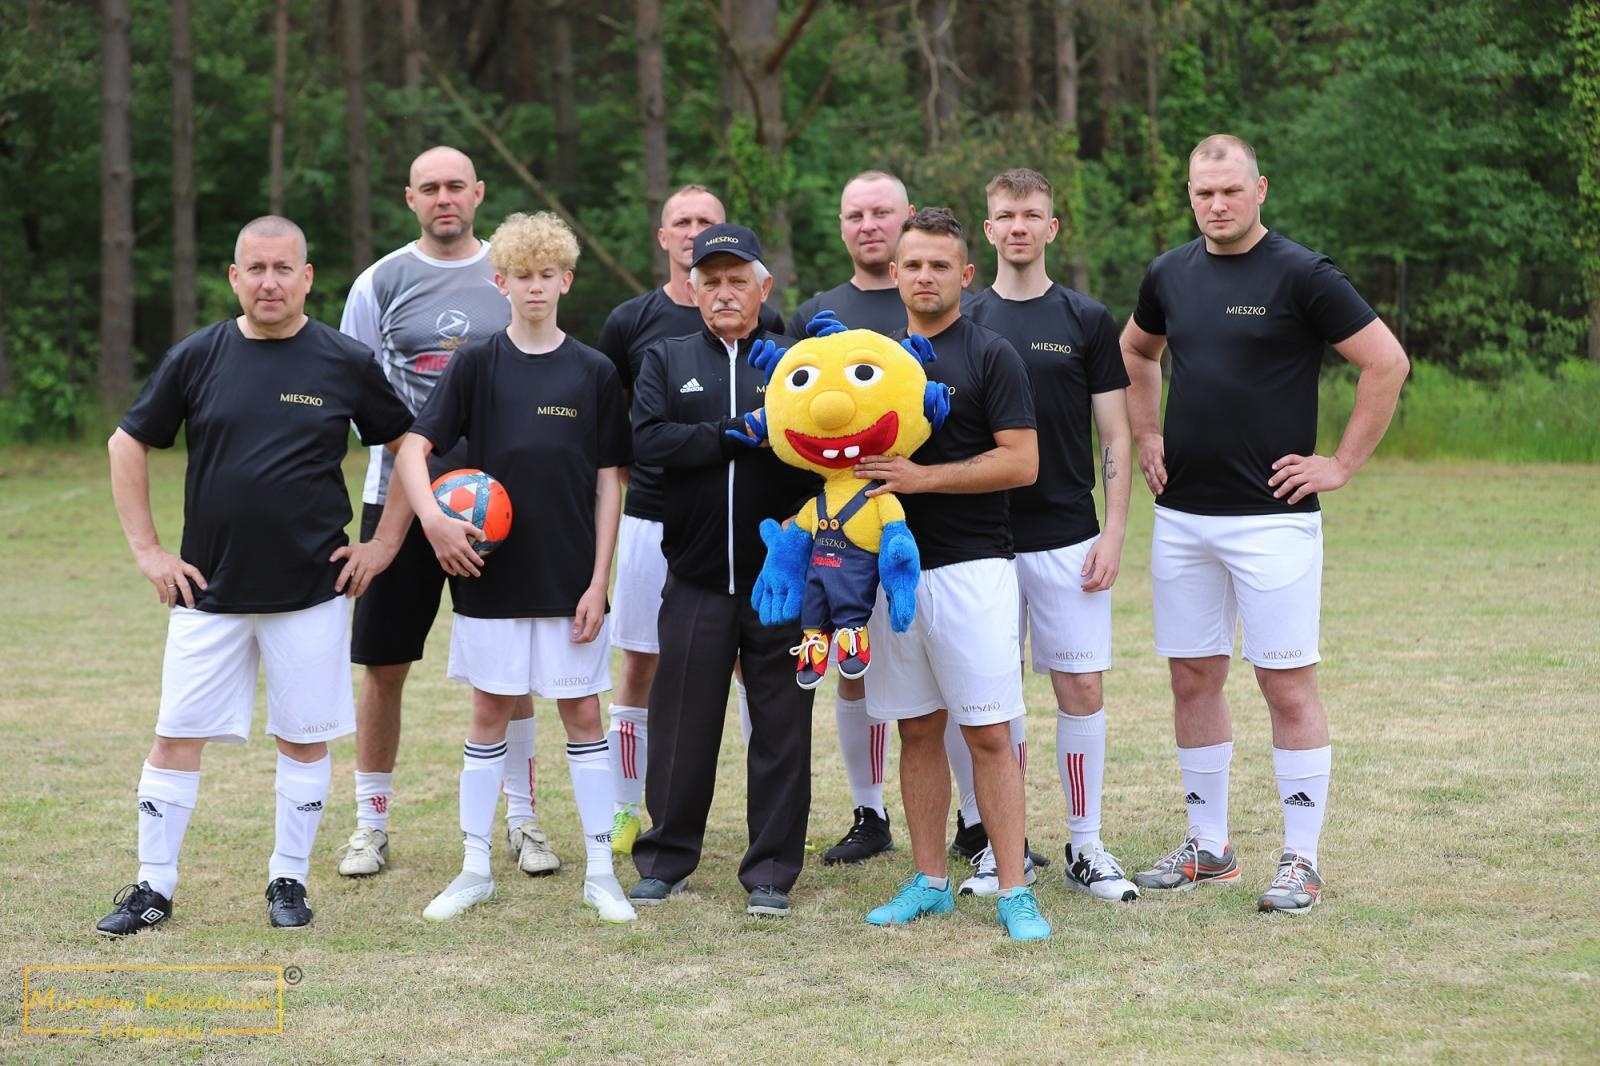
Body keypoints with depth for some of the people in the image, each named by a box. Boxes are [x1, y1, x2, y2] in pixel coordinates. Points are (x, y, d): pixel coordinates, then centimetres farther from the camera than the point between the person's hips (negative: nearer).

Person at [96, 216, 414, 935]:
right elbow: (128, 446, 9)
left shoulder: (346, 363, 0)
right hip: (207, 590, 1)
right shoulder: (197, 357, 1)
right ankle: (153, 888, 10)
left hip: (312, 591, 0)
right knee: (176, 736, 1)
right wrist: (146, 550, 3)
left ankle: (288, 880, 19)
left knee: (305, 739, 5)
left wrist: (386, 541, 4)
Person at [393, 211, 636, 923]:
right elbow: (413, 447, -4)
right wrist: (432, 518, -22)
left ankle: (600, 872, 10)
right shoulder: (477, 365, 1)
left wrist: (599, 581, -3)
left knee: (582, 712, 4)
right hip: (492, 575, 0)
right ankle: (475, 870, 15)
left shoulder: (594, 372, 2)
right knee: (490, 712, 7)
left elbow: (609, 481, 3)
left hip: (570, 578, 0)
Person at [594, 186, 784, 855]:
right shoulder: (631, 321, 5)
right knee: (640, 667, 5)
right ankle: (625, 813, 15)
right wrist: (633, 472, 2)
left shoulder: (762, 323, 4)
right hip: (653, 517, 1)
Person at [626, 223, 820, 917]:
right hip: (697, 580, 1)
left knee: (781, 727, 4)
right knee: (683, 724, 7)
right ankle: (666, 860, 21)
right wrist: (739, 434, -15)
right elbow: (649, 441, -9)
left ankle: (771, 872, 13)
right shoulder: (667, 361, 9)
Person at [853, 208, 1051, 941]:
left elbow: (1021, 462, -11)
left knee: (988, 733, -6)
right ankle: (930, 881, 16)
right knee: (917, 730, 9)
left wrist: (923, 477, -18)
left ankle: (1012, 890, -4)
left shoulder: (991, 357, -3)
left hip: (971, 566, -5)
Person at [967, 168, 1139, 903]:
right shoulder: (961, 323, 6)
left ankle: (1086, 846, 10)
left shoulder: (1086, 321, 4)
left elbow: (1115, 435, 4)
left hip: (1068, 538, -1)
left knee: (1082, 688, -1)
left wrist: (1113, 532, -6)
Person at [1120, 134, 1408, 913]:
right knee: (1193, 679, 10)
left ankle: (1301, 860, 3)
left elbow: (1387, 362, -9)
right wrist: (1147, 437, 17)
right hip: (1181, 518, 6)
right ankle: (1208, 847, 21)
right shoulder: (1171, 275, 9)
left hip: (1272, 518, -6)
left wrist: (1342, 464, -9)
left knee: (1287, 685, -4)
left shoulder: (1302, 276, -8)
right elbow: (1136, 351, 28)